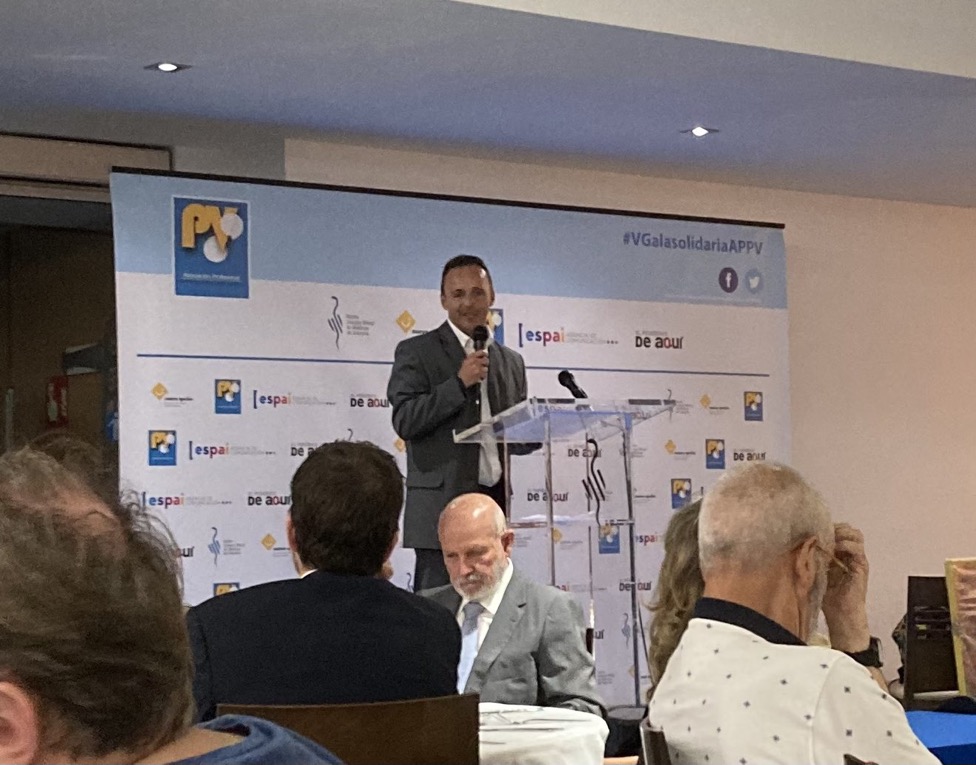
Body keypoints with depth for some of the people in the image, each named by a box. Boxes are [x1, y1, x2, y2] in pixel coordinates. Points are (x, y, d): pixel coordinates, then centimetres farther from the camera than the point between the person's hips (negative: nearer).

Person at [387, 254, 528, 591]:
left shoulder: (511, 362, 20)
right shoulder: (416, 352, 4)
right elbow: (405, 421, -7)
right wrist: (459, 383, -14)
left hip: (500, 502, 5)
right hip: (443, 505, -5)